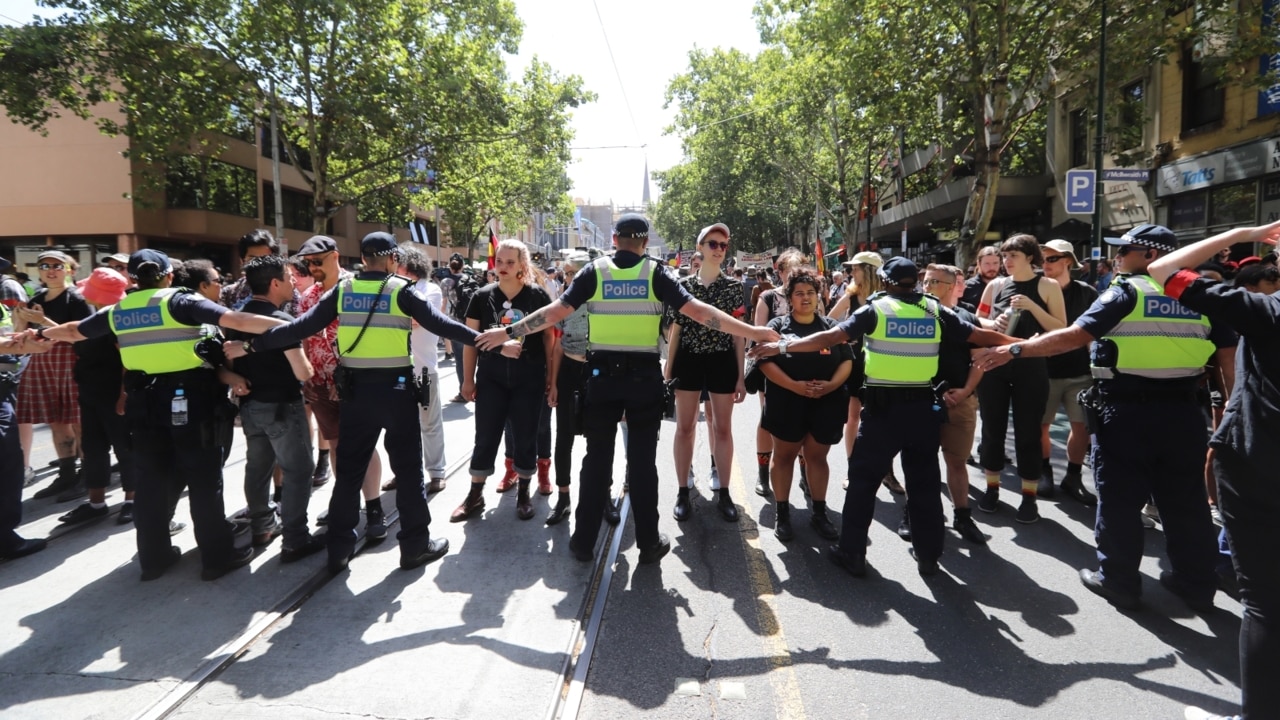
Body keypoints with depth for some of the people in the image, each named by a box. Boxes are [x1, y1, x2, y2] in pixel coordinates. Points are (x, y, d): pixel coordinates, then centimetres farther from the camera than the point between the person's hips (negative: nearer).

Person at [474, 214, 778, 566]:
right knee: (642, 459, 6)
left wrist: (507, 331, 2)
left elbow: (555, 311, -5)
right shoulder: (655, 273, -1)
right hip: (644, 377, -1)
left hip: (603, 376, 1)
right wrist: (753, 331, -3)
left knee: (597, 458, 8)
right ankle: (648, 542, 14)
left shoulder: (594, 272, 1)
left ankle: (584, 540, 16)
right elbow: (698, 311, -8)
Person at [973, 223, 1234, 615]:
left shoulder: (1127, 292, -8)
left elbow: (1074, 336, -19)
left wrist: (1015, 349, -18)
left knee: (1120, 498, 6)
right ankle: (1197, 583, 27)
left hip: (1126, 410, -5)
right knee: (1186, 499, 15)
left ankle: (1119, 581, 16)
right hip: (1182, 411, 5)